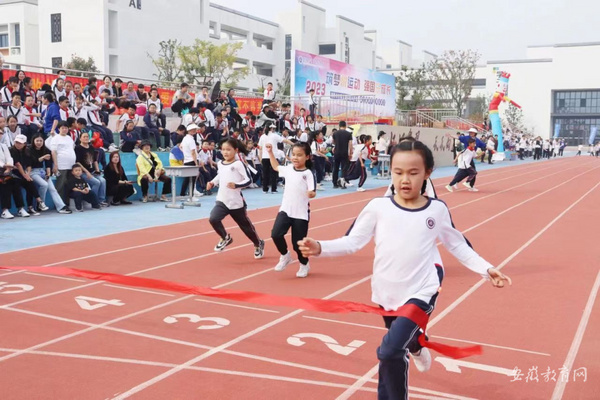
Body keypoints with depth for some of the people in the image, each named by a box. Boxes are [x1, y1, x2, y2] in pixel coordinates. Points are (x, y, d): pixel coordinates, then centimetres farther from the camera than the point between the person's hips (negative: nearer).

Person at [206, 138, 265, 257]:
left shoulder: (238, 164, -13)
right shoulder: (220, 164, 6)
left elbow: (248, 180, -18)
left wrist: (236, 185, -32)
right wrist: (212, 183, 9)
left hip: (236, 202, -5)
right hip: (222, 200, 5)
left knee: (246, 226, 10)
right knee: (213, 219, -20)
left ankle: (259, 244, 37)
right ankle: (225, 238, 8)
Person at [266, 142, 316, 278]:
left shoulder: (308, 173, -10)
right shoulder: (288, 169, 6)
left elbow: (312, 192, -16)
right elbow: (276, 167, 26)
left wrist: (311, 194, -38)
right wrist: (270, 152, 22)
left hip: (301, 213, -4)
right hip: (285, 210, 4)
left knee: (298, 243, 3)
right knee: (276, 234, -15)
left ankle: (304, 265, 31)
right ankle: (285, 256, 13)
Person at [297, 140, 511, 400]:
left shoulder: (437, 210, -4)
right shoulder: (378, 207, -6)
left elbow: (458, 246, 8)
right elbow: (352, 242, -6)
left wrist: (486, 269, 1)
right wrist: (320, 248, -21)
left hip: (420, 292, -3)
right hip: (387, 293, 3)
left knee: (389, 351, -18)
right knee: (403, 340, 25)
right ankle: (416, 347, 60)